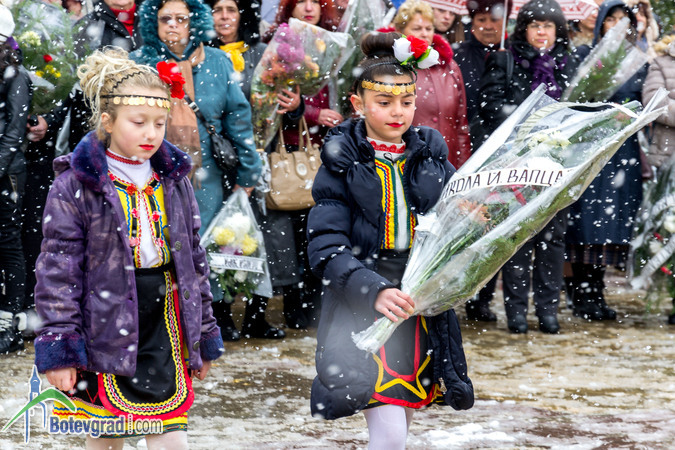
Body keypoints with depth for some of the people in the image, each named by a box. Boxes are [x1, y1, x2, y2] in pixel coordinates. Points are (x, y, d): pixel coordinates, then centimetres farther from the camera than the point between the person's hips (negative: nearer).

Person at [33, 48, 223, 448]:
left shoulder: (174, 181, 9)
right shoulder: (75, 186, -7)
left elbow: (194, 258, 16)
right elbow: (58, 269, -8)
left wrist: (205, 333, 17)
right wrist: (58, 347, -12)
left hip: (165, 325, 3)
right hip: (106, 331, -3)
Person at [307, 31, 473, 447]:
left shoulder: (432, 156, 8)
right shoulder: (343, 163, -3)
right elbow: (327, 249, -11)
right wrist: (376, 291, -26)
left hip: (422, 310, 4)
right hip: (361, 307, -4)